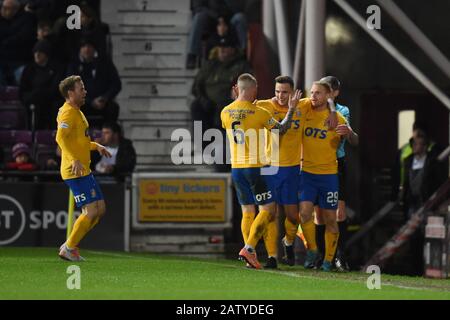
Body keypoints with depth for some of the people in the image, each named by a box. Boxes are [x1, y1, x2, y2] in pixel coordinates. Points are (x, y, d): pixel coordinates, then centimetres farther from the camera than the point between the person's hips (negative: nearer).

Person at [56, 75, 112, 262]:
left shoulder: (76, 112, 19)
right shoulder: (68, 113, -13)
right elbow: (60, 138, -28)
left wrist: (96, 146, 22)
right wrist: (74, 160, -37)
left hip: (84, 171, 10)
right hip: (75, 171, -10)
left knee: (100, 208, 10)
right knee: (91, 211, -11)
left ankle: (70, 246, 15)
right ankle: (69, 248, 0)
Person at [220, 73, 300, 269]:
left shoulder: (226, 112, 3)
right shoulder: (258, 113, -12)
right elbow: (281, 129, 1)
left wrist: (236, 100, 28)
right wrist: (291, 109, 13)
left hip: (236, 168, 6)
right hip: (255, 167, -6)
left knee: (248, 212, 11)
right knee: (268, 210, 0)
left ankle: (250, 256, 6)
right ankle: (249, 248, -14)